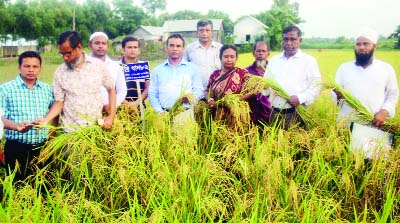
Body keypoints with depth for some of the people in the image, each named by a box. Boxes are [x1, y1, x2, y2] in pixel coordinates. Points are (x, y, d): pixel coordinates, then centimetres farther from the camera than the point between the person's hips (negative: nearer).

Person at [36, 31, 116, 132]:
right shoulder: (60, 72, -2)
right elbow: (59, 102, 2)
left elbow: (111, 90, 5)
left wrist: (111, 116, -4)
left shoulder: (98, 65, -3)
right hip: (71, 130, 0)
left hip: (96, 127, 0)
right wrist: (46, 120, -13)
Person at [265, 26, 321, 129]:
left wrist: (301, 98, -17)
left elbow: (316, 86, -2)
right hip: (275, 113, 4)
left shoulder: (309, 61, 4)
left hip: (297, 114, -4)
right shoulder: (274, 60, 17)